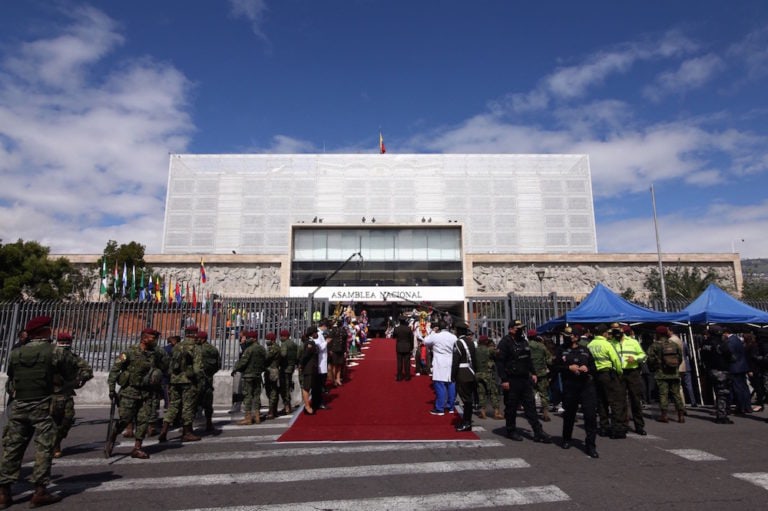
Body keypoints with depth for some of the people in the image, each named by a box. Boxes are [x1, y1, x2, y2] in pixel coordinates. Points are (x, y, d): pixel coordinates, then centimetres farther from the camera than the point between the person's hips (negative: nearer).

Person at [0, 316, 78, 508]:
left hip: (17, 406, 5)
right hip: (42, 406, -4)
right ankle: (40, 492, 2)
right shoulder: (53, 353, -10)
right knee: (44, 448, 1)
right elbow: (71, 373, -2)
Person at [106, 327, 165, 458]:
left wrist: (158, 375, 1)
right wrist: (111, 388, -12)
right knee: (124, 419, 0)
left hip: (146, 393, 4)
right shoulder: (130, 353, -9)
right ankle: (110, 441, 27)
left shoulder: (155, 355, 7)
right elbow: (114, 369, -8)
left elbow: (160, 370, 22)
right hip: (129, 391, -4)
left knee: (144, 420, 0)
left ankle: (137, 449, 9)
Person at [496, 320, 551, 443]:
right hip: (512, 381, -7)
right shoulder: (505, 342, -13)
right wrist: (504, 380, -20)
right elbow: (500, 362, -17)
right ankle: (511, 431, 19)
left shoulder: (523, 341, 12)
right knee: (511, 407, 5)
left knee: (531, 406, 7)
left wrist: (532, 373, 14)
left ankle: (538, 433, 11)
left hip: (525, 379, 7)